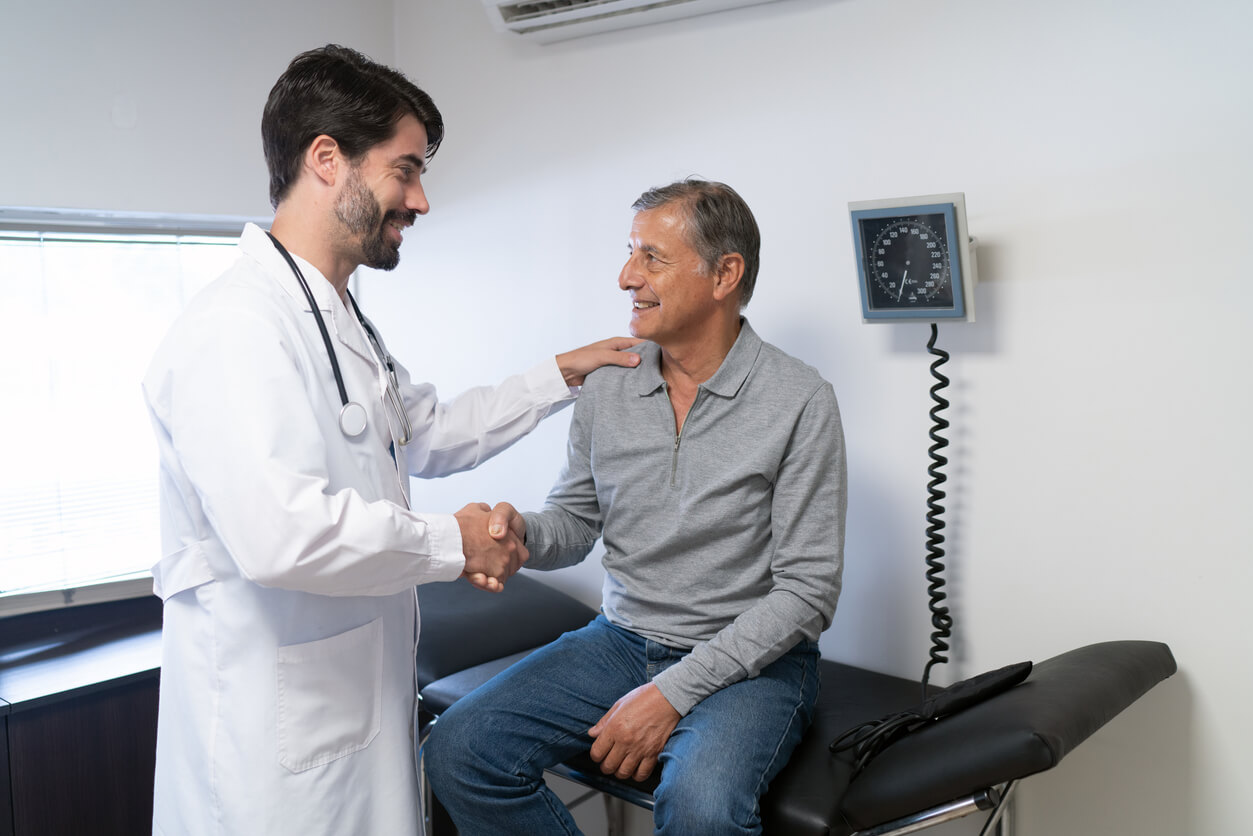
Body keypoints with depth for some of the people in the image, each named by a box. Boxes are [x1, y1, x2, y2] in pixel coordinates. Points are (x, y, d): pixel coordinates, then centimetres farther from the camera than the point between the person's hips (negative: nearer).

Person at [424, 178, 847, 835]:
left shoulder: (799, 402, -12)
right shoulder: (606, 386, 3)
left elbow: (807, 590, -13)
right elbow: (575, 523, 12)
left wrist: (674, 692, -19)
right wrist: (520, 533, -14)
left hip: (751, 658, -4)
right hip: (622, 640, 5)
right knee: (458, 751, -14)